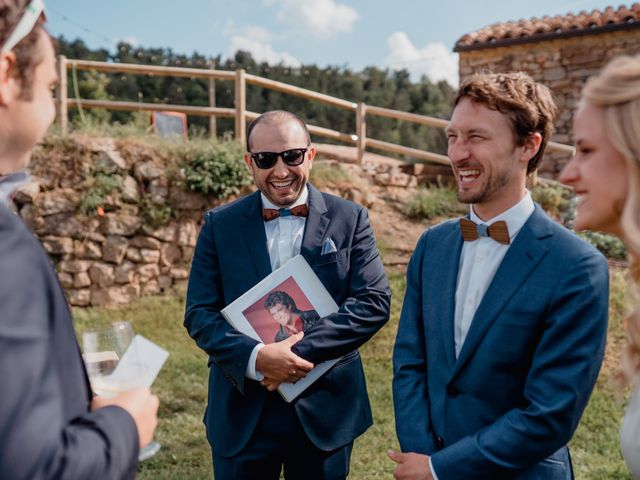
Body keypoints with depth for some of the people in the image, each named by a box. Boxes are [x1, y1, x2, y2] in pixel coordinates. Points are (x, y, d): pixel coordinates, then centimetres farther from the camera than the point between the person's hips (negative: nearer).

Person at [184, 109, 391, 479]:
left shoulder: (350, 219, -1)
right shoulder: (220, 225, 1)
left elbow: (374, 302, -8)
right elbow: (200, 313, -3)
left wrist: (302, 350, -19)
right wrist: (256, 357, -20)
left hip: (326, 407, 0)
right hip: (243, 411, 1)